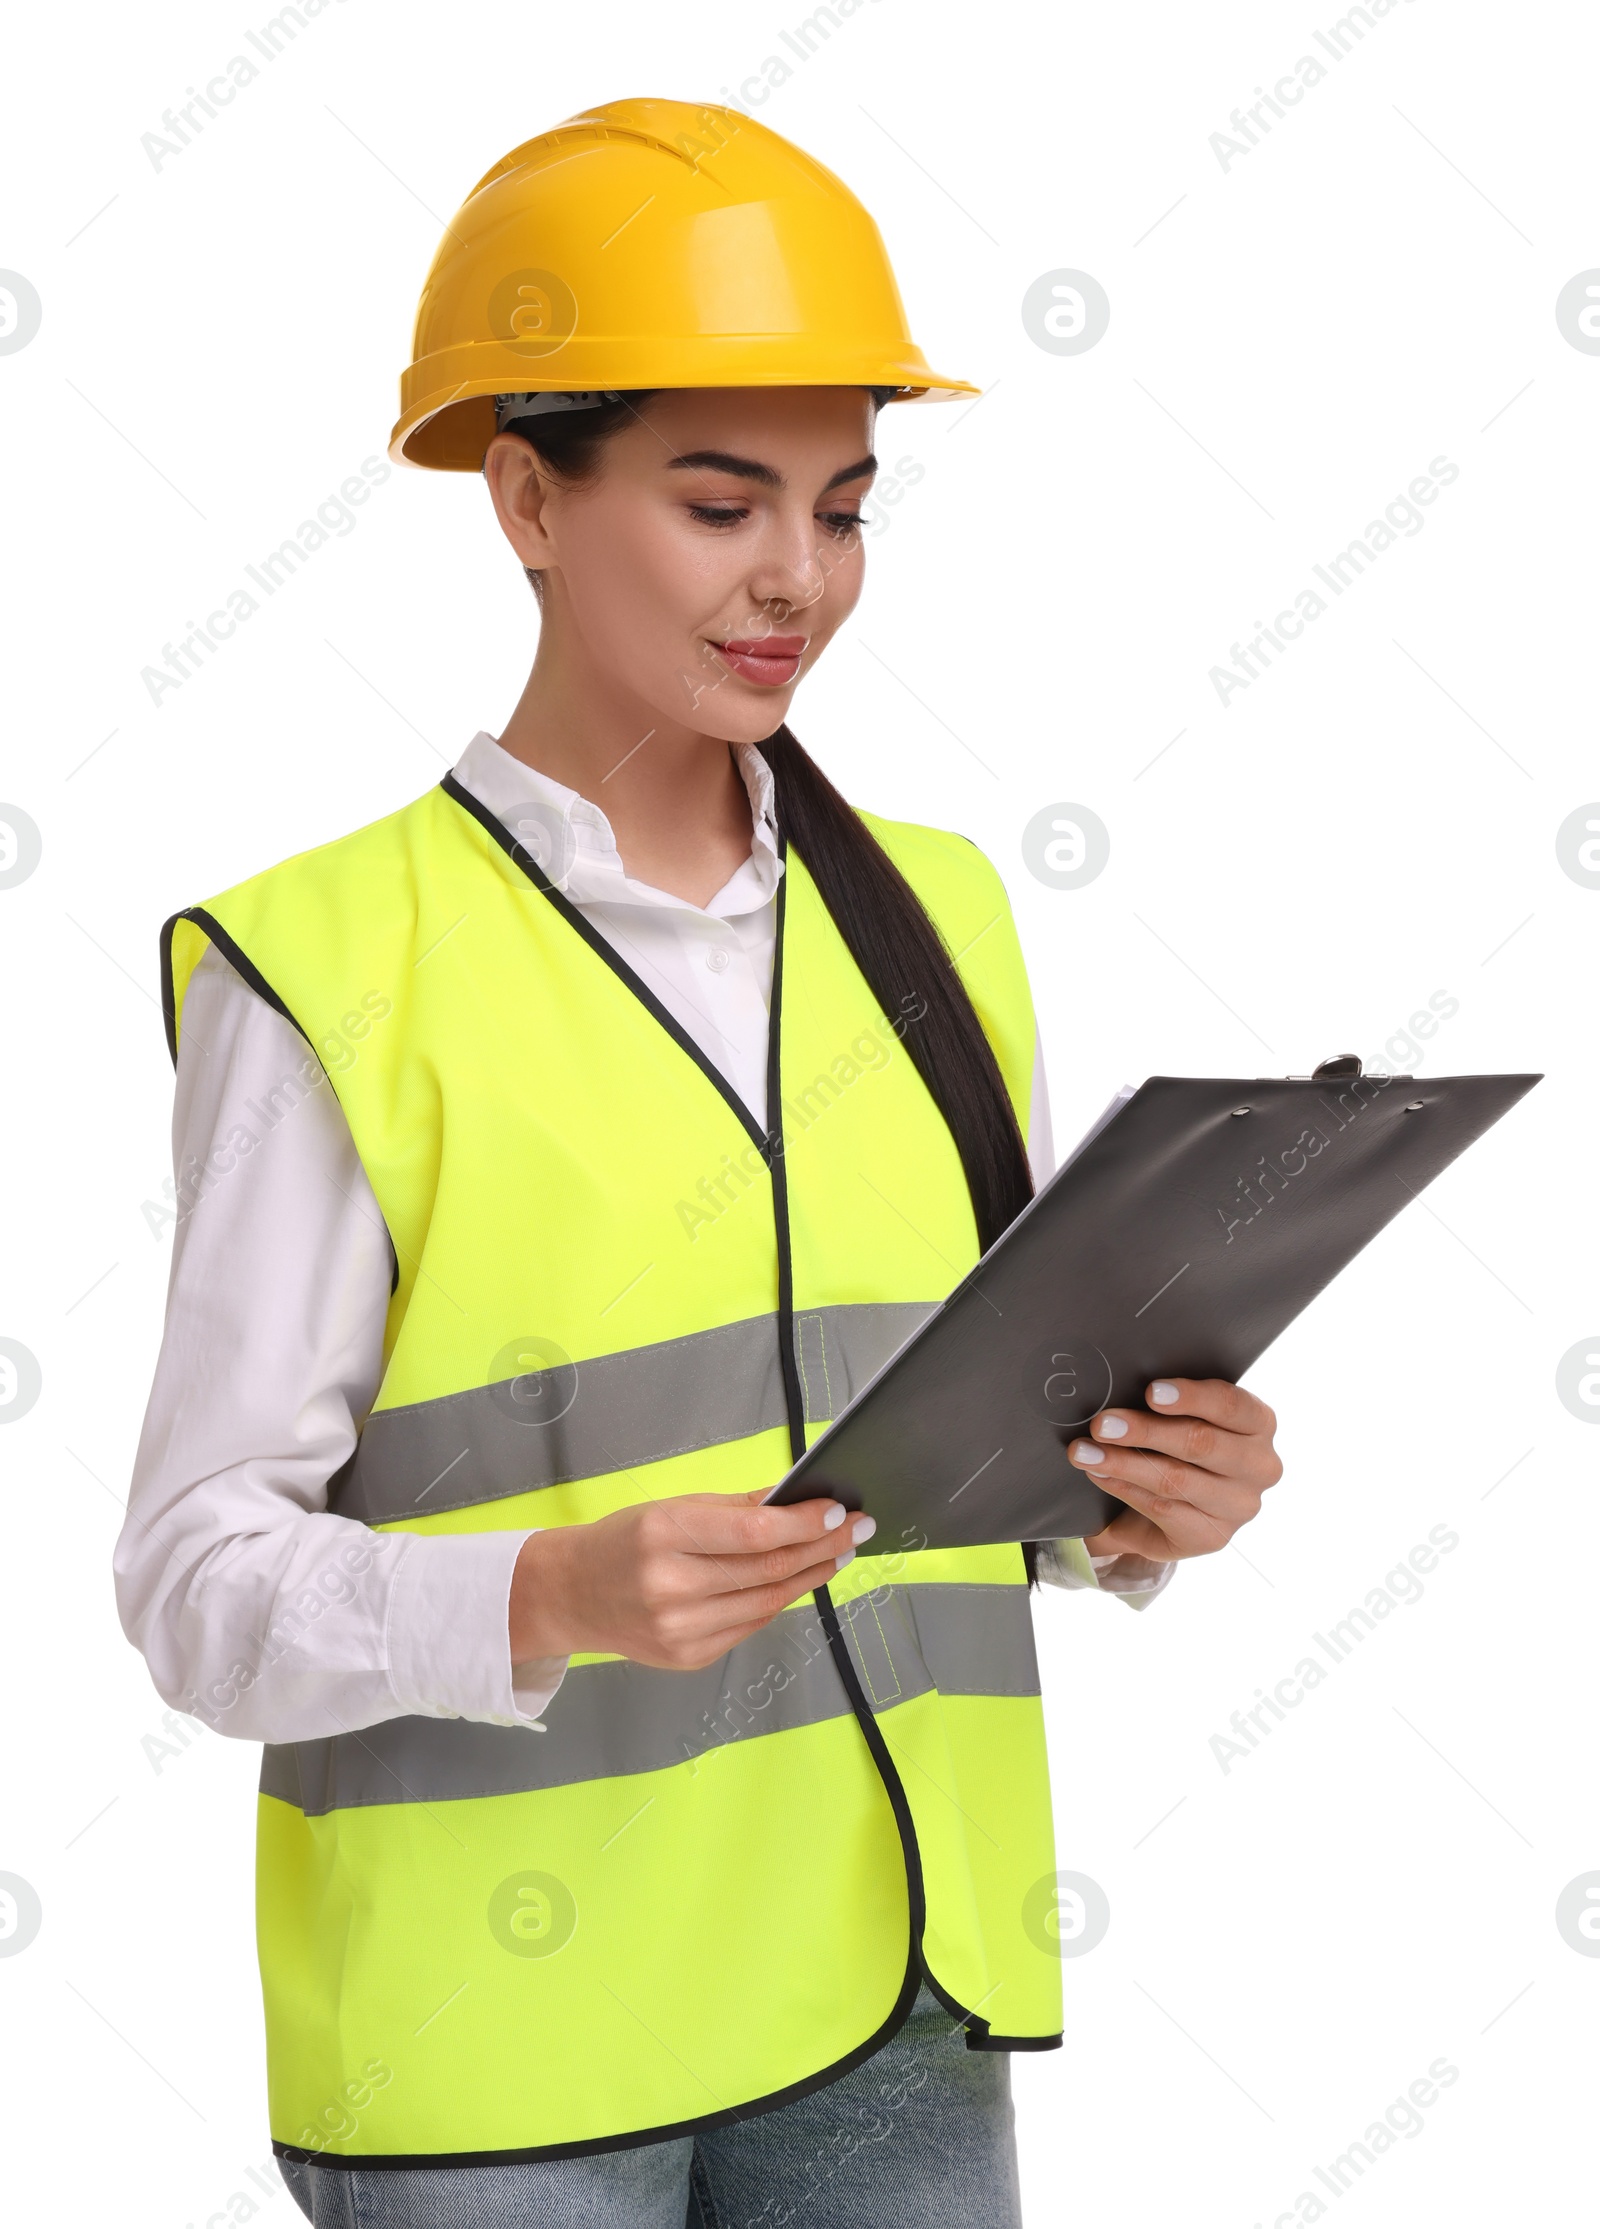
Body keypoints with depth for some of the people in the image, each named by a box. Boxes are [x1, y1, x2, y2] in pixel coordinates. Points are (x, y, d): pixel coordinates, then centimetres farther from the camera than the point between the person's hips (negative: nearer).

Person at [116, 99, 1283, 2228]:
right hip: (491, 2041, -4)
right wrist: (548, 1601, -26)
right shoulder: (336, 975, -10)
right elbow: (202, 1579, -10)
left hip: (895, 2013, 5)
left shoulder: (935, 922, 7)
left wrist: (1142, 1503, -6)